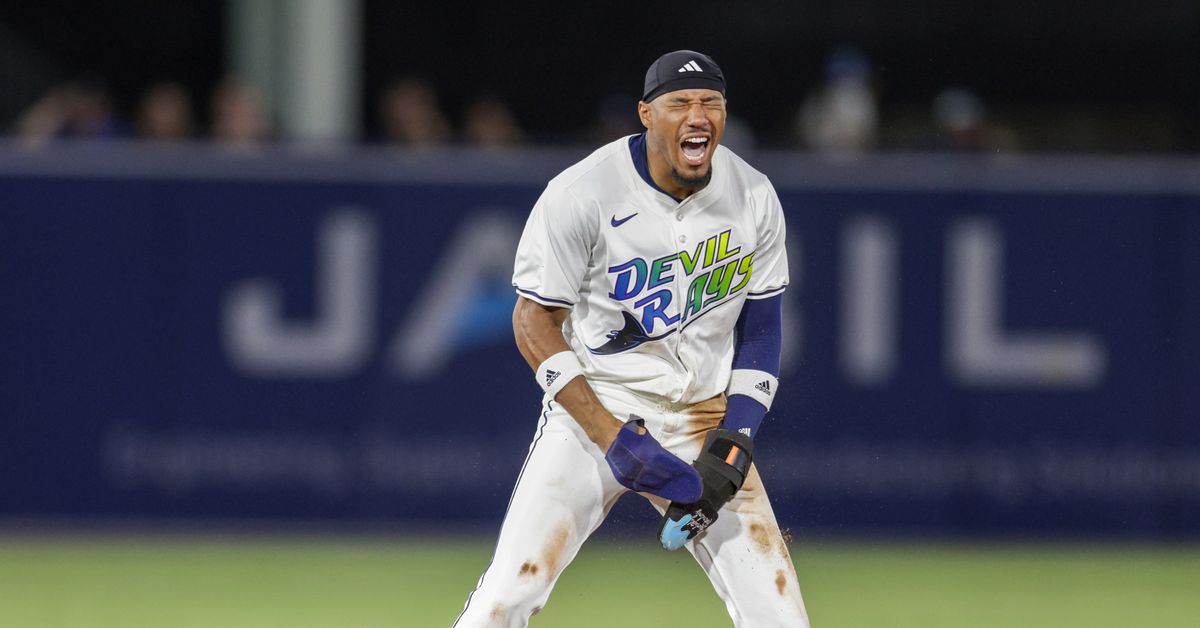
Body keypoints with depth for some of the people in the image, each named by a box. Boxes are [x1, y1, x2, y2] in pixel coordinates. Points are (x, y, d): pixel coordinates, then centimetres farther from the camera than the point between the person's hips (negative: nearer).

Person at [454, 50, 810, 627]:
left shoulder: (754, 200, -1)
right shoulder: (581, 195, -14)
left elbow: (759, 330, 8)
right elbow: (534, 323, -10)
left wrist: (731, 448, -6)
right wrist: (612, 437, -18)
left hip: (704, 421, 3)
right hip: (593, 409, -3)